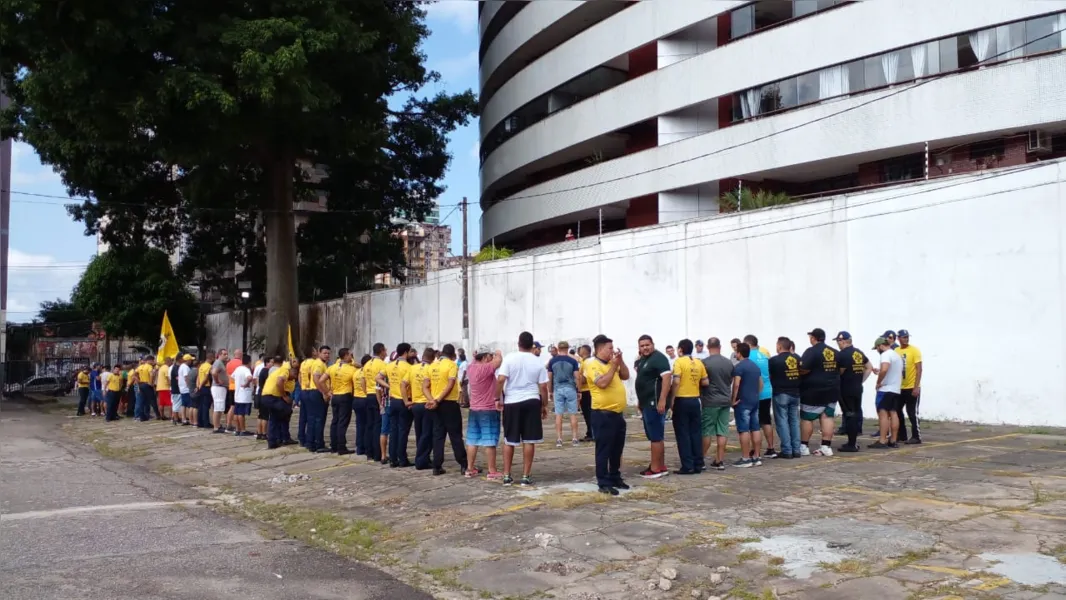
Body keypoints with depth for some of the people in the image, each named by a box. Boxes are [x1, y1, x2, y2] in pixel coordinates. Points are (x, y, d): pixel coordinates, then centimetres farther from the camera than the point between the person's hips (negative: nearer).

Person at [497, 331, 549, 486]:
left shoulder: (509, 358, -5)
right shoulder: (538, 362, 1)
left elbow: (500, 380, -13)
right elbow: (543, 387, 0)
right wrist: (544, 406, 11)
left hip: (511, 403, 0)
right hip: (531, 402, 0)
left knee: (509, 441, 9)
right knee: (529, 441, 5)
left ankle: (507, 475, 12)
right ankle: (526, 476, 6)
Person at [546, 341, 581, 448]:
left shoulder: (552, 361, 2)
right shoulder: (572, 361, -2)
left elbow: (549, 378, 4)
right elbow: (577, 377, -4)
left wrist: (550, 391, 13)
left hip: (558, 389, 1)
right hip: (570, 389, -1)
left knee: (558, 415, 3)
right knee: (573, 414, 5)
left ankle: (559, 439, 2)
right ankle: (574, 439, 5)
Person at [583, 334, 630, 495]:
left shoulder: (611, 364, 15)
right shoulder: (592, 365, -11)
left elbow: (625, 376, 14)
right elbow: (602, 383, -23)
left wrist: (620, 361, 2)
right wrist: (614, 366, -16)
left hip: (617, 413, 8)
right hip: (603, 414, -8)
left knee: (617, 449, 16)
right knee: (604, 450, -4)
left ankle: (615, 477, 27)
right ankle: (603, 483, 0)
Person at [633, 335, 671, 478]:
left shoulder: (659, 358, -12)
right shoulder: (642, 360, 17)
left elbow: (667, 377, -22)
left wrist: (662, 400, -28)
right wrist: (640, 401, 24)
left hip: (655, 403, -10)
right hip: (647, 403, 10)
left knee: (655, 436, -6)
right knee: (654, 436, 14)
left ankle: (655, 469, -2)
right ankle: (661, 467, 20)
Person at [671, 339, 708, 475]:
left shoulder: (679, 362, -9)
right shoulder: (698, 363, 6)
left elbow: (676, 382, -18)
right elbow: (705, 382, 7)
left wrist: (672, 399, -10)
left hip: (682, 401, -5)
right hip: (695, 400, 5)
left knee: (683, 434, 0)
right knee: (695, 433, 11)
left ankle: (687, 466, -1)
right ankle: (698, 465, 13)